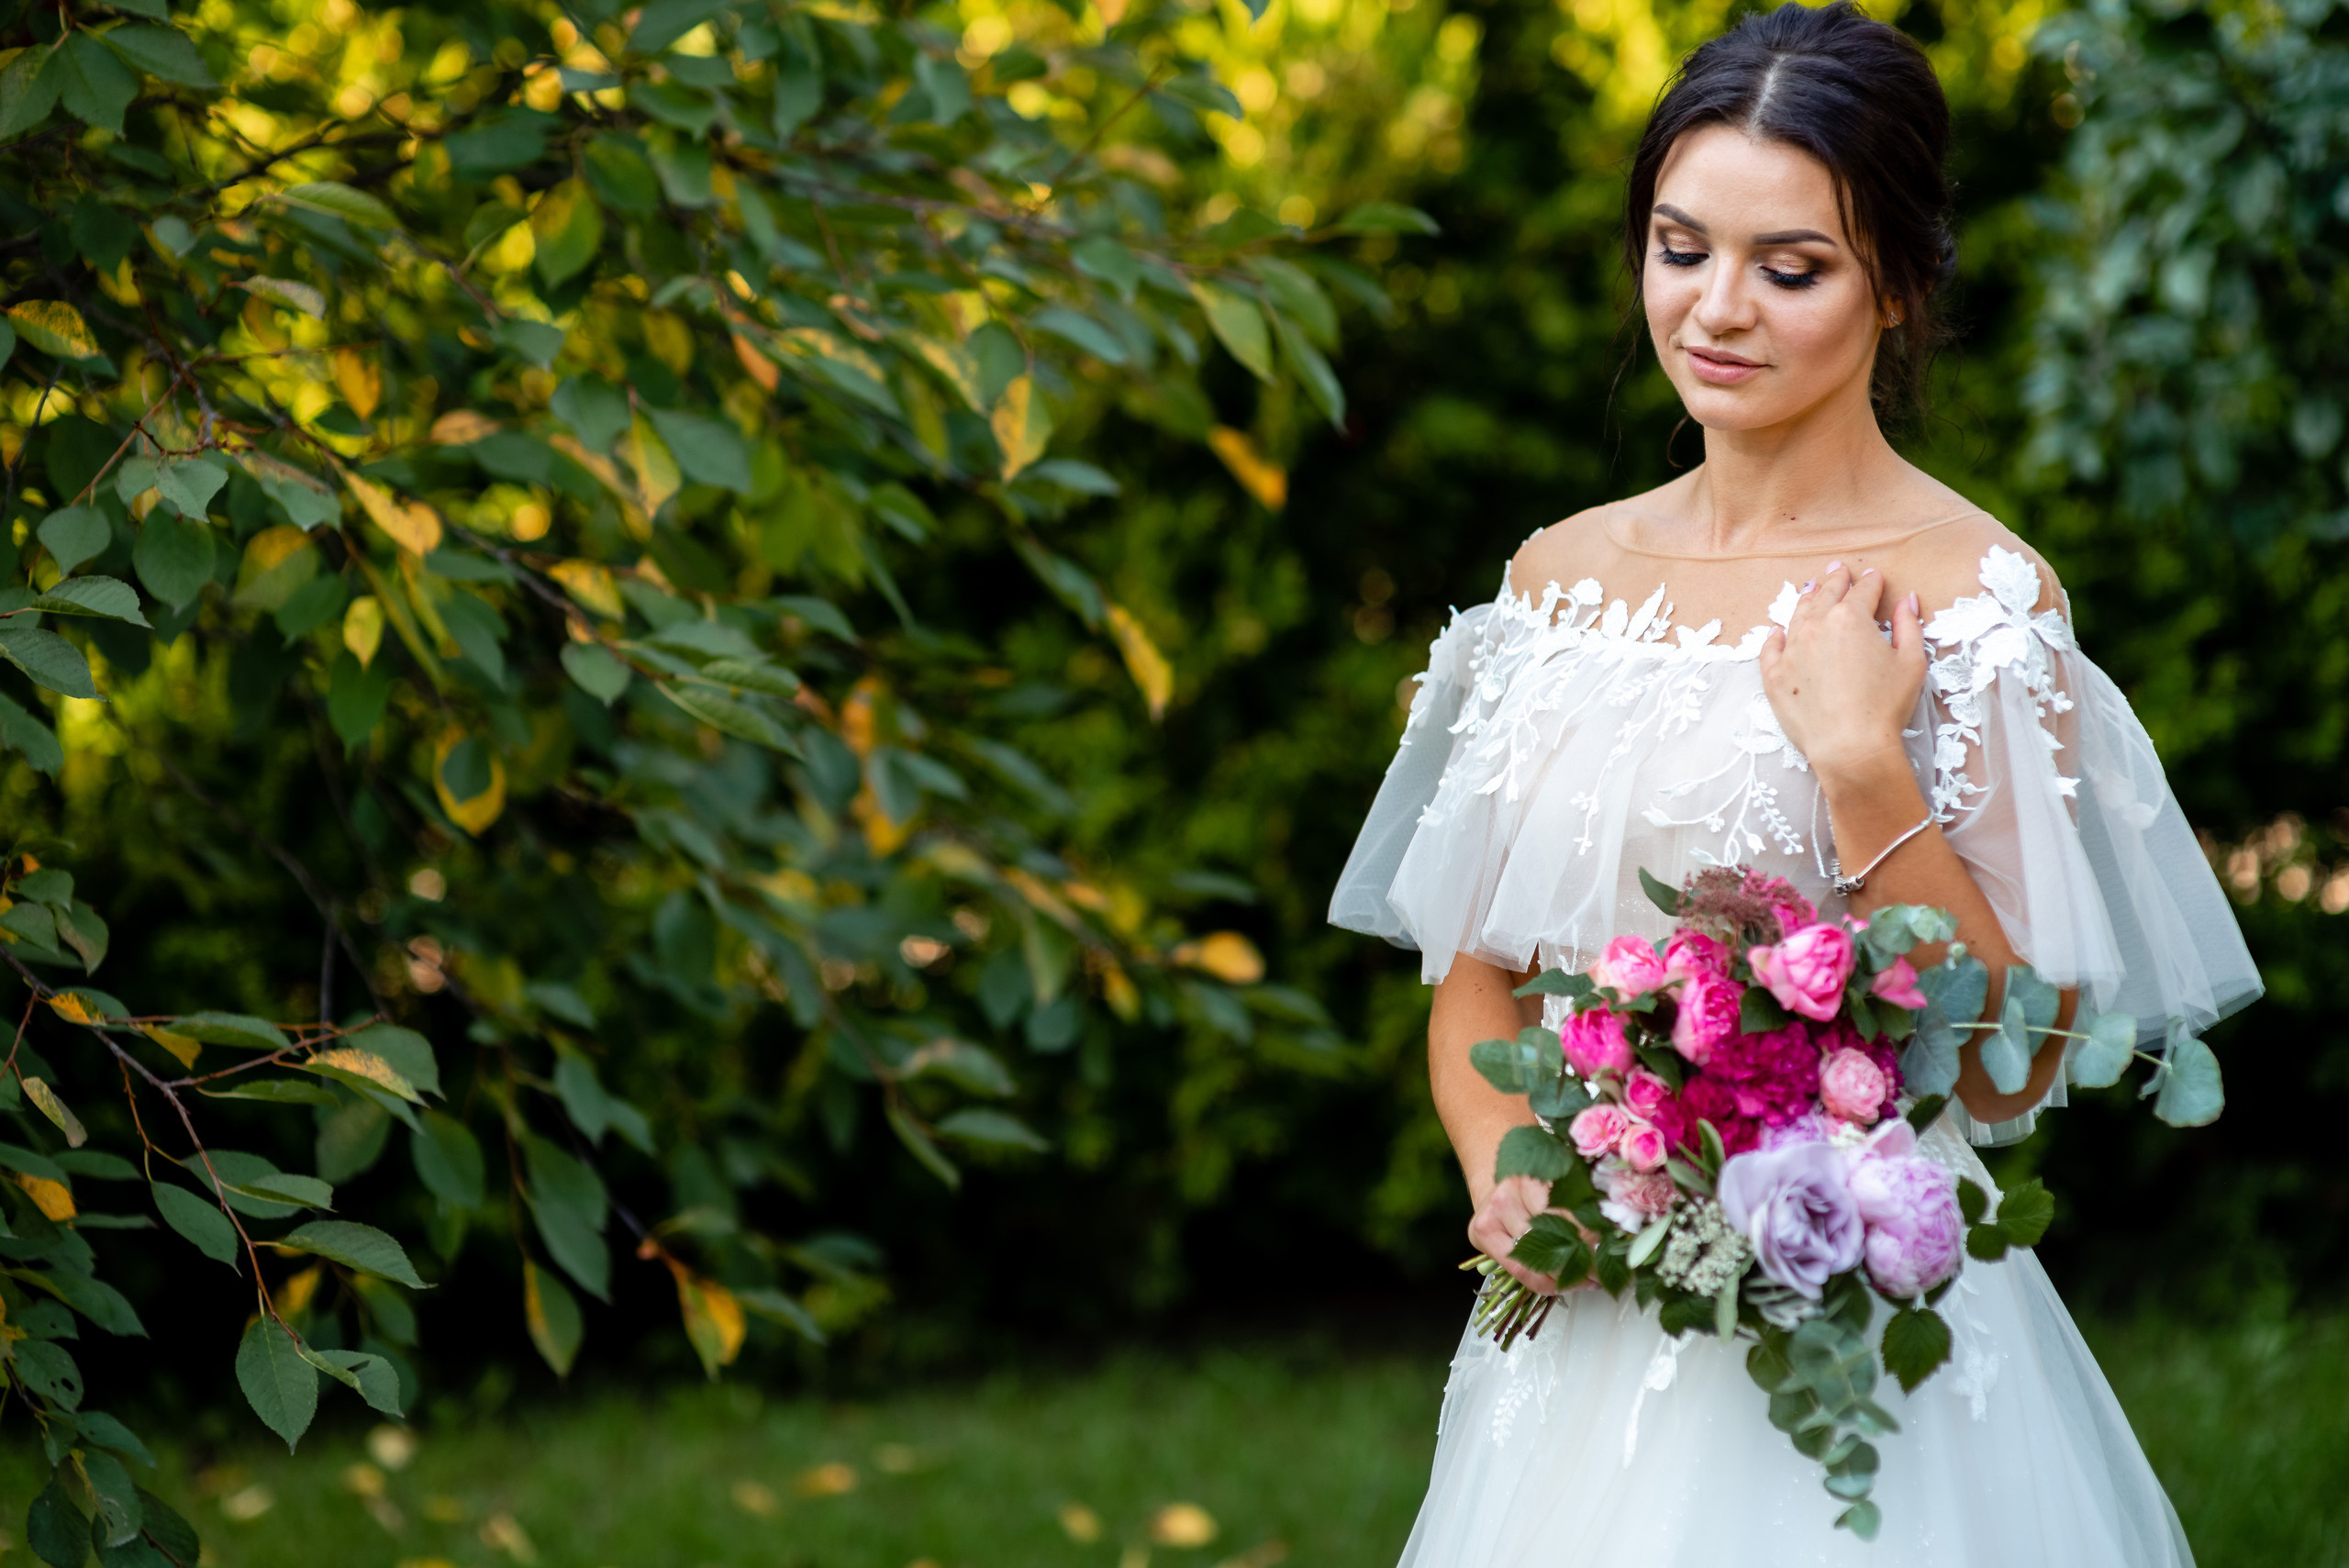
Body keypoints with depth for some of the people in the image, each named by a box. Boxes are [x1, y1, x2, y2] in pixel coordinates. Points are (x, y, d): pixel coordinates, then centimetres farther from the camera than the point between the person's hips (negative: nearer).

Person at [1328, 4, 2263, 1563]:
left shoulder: (1976, 598, -10)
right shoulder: (1565, 574, 6)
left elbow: (2011, 1077, -12)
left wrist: (1861, 763, -20)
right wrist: (1505, 1170, -6)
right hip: (1579, 1312, 5)